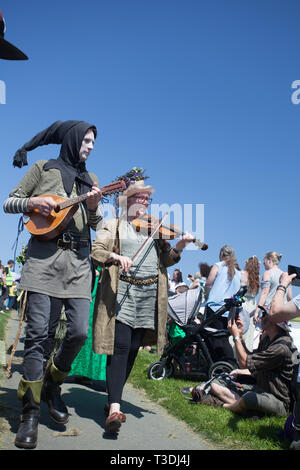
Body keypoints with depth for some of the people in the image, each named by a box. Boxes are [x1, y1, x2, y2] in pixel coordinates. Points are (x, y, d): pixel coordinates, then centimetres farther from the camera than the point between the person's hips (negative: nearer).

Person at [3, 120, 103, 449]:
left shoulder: (90, 180, 20)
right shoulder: (43, 168, 11)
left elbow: (96, 225, 15)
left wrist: (94, 207, -6)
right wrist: (32, 203, -10)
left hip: (78, 261, 3)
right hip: (43, 255, -3)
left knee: (79, 331, -5)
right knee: (37, 333, -7)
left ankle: (51, 385, 22)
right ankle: (30, 412, 4)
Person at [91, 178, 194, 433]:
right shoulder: (114, 226, 10)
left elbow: (165, 260, 14)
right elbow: (96, 251, -3)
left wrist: (179, 247, -5)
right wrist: (115, 257, -23)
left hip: (149, 297, 4)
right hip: (121, 293, -4)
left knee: (132, 350, 7)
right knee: (120, 347, -13)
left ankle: (113, 400, 20)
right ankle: (115, 408, -15)